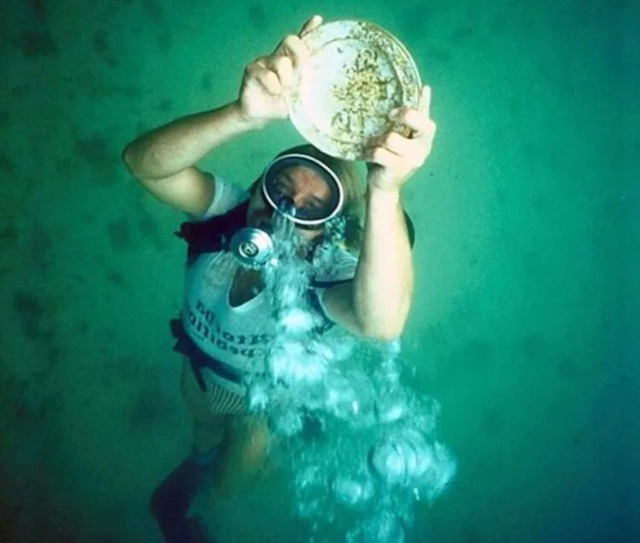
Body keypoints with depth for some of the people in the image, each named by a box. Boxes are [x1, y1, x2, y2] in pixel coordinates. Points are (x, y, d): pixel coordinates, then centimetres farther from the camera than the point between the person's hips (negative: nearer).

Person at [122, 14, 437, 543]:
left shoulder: (325, 275, -44)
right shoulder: (227, 211, -34)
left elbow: (381, 323, -69)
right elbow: (143, 161, -55)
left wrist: (385, 191, -87)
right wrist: (244, 114, -75)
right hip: (200, 373, 4)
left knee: (231, 484, 26)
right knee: (205, 427, 38)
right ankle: (199, 461, 74)